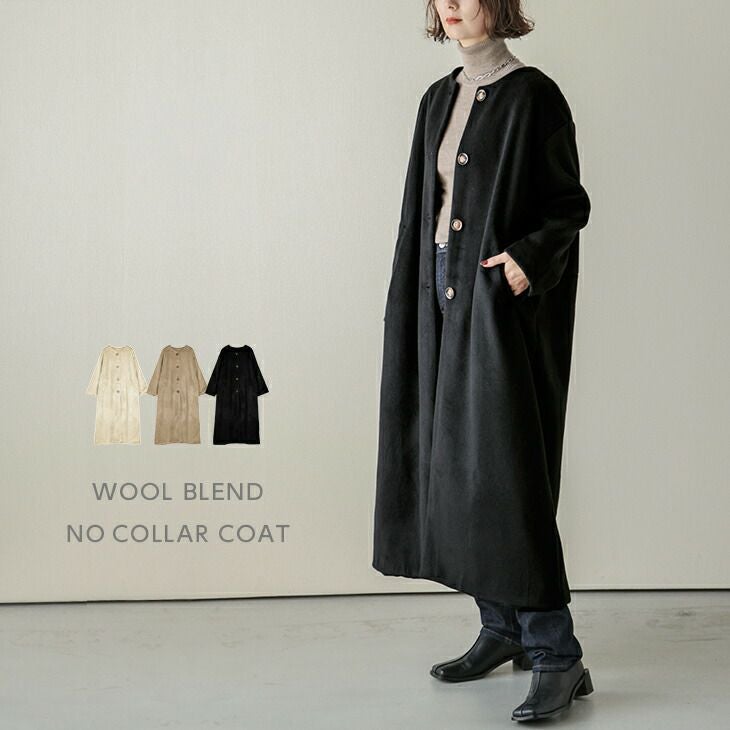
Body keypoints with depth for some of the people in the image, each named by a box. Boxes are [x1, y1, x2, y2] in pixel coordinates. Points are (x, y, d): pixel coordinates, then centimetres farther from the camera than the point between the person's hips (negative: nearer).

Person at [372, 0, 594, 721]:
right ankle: (503, 628, 20)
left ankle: (556, 656, -8)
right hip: (442, 294, 8)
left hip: (502, 299, -8)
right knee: (453, 465, 8)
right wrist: (413, 304, 11)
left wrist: (530, 256, -24)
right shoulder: (439, 99, 15)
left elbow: (571, 203, -6)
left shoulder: (532, 95, -7)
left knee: (502, 469, -13)